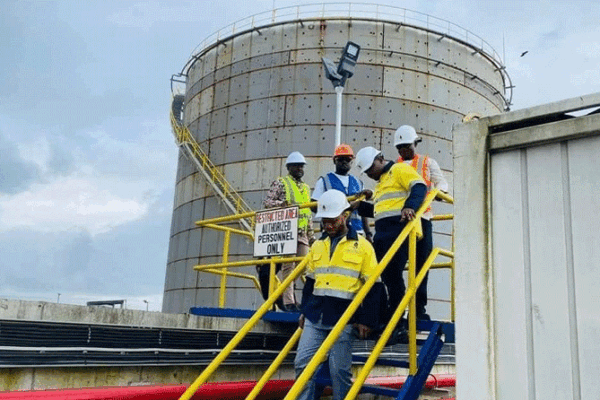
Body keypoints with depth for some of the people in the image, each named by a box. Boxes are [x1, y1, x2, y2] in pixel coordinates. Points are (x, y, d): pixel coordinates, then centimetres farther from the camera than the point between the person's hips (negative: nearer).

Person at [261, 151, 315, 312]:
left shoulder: (306, 188, 23)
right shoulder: (280, 183, 4)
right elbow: (267, 202, -5)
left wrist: (311, 236, 20)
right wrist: (283, 203, -23)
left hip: (302, 234, 6)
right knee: (288, 266, -10)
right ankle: (289, 303, -10)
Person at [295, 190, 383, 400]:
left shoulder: (362, 246, -1)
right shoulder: (317, 246, 14)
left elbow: (374, 286, -1)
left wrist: (367, 320, -5)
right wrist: (304, 311, 16)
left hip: (343, 319, -5)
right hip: (314, 317, 5)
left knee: (339, 370, -1)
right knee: (302, 364, 1)